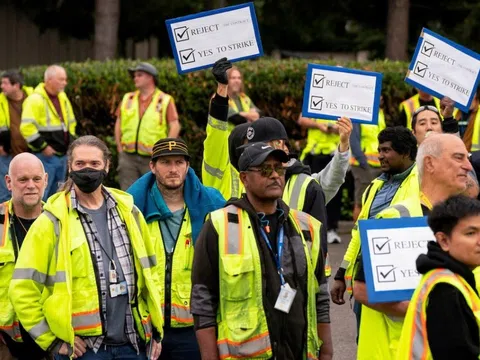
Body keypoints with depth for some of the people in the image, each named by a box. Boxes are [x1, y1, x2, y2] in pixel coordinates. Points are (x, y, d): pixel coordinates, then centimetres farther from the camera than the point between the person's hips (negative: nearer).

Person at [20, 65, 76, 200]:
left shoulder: (63, 98, 12)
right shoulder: (36, 100, -15)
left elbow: (71, 122, 26)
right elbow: (27, 127, -23)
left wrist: (69, 141, 14)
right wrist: (43, 147, -20)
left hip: (62, 155, 8)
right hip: (46, 157, -8)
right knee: (40, 196, -8)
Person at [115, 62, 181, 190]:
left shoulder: (165, 100, -1)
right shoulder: (128, 99, 13)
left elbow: (175, 126, -5)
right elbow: (118, 124, 16)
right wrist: (120, 148, 8)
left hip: (152, 159, -3)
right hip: (128, 157, 3)